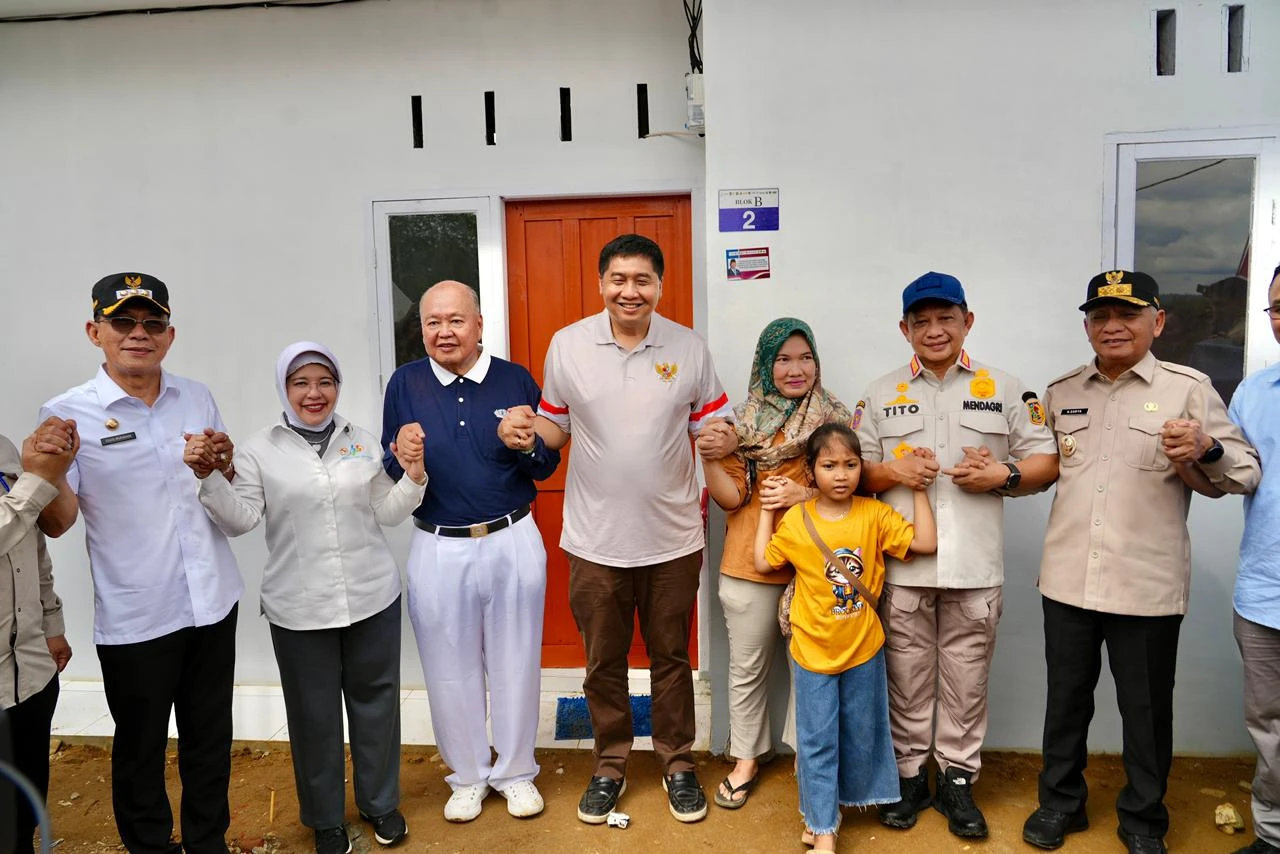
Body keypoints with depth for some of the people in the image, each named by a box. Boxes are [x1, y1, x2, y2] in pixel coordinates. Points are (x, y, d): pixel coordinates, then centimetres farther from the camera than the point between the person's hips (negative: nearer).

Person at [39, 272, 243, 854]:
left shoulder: (197, 398, 5)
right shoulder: (68, 414, -7)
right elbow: (58, 521, -9)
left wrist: (224, 465, -5)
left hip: (213, 600, 4)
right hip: (135, 616, -4)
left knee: (211, 740, 18)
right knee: (139, 750, 13)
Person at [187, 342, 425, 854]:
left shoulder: (363, 442, 5)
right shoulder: (260, 451, -1)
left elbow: (387, 514, 8)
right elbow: (239, 520, -7)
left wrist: (413, 475, -7)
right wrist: (208, 477, -20)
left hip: (372, 597, 2)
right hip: (300, 609, -2)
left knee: (375, 700, 14)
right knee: (314, 713, 10)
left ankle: (380, 802, 35)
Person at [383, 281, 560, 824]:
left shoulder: (515, 379, -1)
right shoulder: (405, 383, -1)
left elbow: (549, 466, 3)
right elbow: (389, 472, 2)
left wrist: (529, 448, -18)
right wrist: (404, 459, -19)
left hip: (513, 542, 0)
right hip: (439, 550, 0)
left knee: (515, 665, 12)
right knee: (451, 672, 13)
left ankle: (516, 772, 33)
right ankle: (467, 775, 34)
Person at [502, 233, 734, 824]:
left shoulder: (689, 348, -3)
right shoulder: (567, 345, -3)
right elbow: (556, 429, 5)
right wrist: (527, 426, -15)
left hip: (671, 538, 0)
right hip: (595, 541, 0)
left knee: (671, 658, 15)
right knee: (603, 662, 15)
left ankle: (677, 764, 35)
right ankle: (609, 766, 35)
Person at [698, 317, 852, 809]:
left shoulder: (835, 418, 1)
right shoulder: (744, 422, 2)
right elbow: (731, 498, -2)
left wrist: (804, 494, -15)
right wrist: (708, 457, -19)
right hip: (752, 561, 1)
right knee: (747, 666, 10)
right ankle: (746, 758, 28)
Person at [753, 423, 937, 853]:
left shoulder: (875, 514, -7)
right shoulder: (796, 520, -8)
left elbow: (926, 542, -7)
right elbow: (762, 562, 2)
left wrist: (918, 490, -8)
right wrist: (766, 510, 1)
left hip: (863, 650, 2)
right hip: (814, 652, -2)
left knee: (860, 736, 17)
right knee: (818, 741, 3)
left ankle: (828, 808, 39)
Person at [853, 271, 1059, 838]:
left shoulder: (1005, 389, 8)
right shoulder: (881, 394, 10)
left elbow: (1046, 462, 8)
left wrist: (1003, 475, -11)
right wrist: (893, 472, -10)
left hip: (975, 568, 0)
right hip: (902, 565, 1)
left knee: (966, 680, 8)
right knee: (906, 678, 8)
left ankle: (957, 779, 24)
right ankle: (909, 775, 25)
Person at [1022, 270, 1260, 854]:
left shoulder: (1189, 388, -3)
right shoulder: (1060, 392, 9)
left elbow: (1246, 473, -6)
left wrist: (1206, 449, -25)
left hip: (1147, 585, -3)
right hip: (1067, 579, 3)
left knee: (1146, 708, 12)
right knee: (1065, 698, 16)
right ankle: (1060, 802, 34)